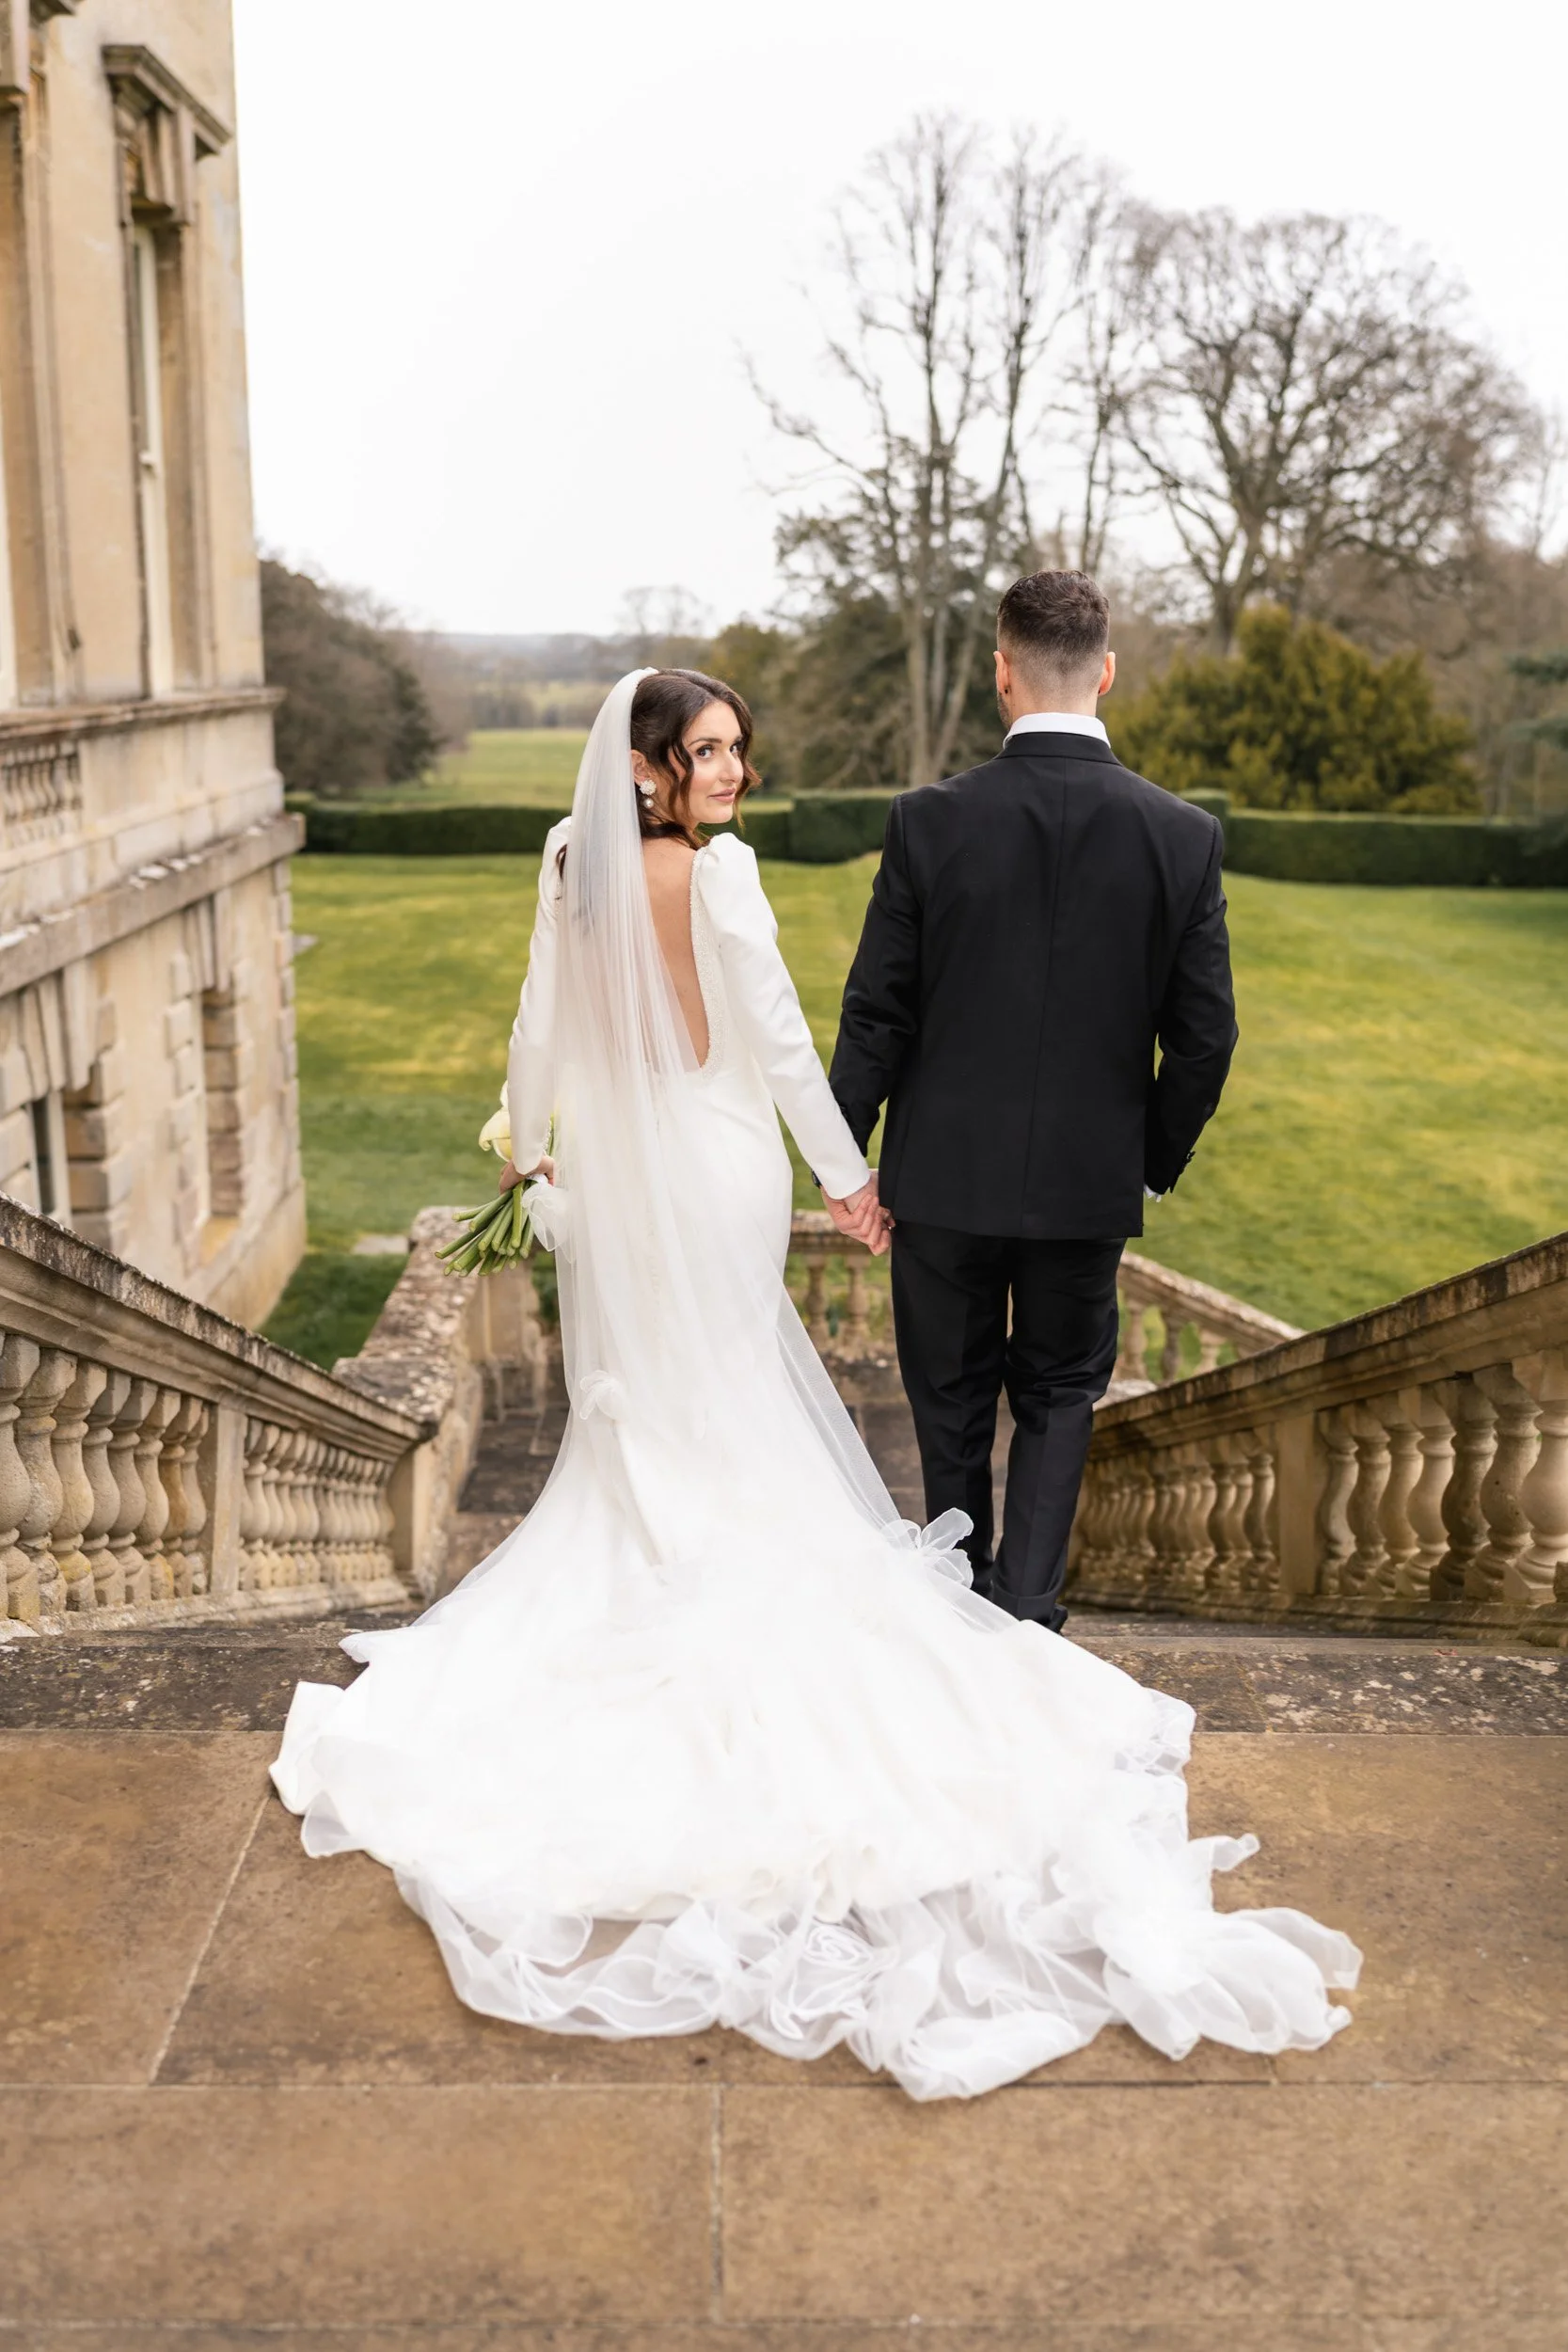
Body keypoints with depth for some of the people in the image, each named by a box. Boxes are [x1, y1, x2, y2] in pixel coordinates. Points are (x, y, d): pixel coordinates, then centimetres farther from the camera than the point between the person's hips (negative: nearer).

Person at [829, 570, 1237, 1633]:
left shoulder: (931, 819, -13)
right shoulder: (1183, 834, -9)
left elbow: (876, 1014, -8)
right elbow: (1205, 1035, -5)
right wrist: (1158, 1162, 11)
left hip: (946, 1171, 0)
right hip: (1091, 1177, 1)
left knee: (952, 1400, 19)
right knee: (1060, 1394, 21)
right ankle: (1028, 1605, 12)